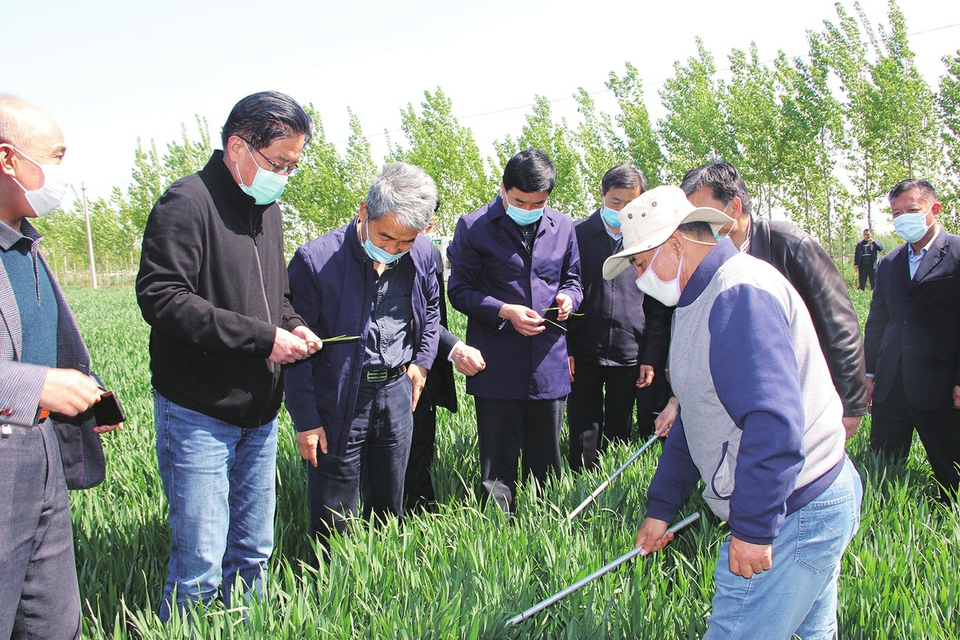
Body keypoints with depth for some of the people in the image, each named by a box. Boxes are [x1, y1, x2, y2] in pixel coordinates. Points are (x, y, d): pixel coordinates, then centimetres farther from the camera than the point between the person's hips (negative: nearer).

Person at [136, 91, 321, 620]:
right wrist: (262, 337, -22)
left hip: (259, 414, 8)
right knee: (200, 566, -4)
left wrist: (291, 325, 2)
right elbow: (161, 298, -23)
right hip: (199, 413, -8)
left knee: (251, 554, 17)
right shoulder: (187, 203, -13)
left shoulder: (267, 208, 14)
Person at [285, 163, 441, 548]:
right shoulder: (316, 260, -18)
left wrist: (422, 361, 9)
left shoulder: (421, 255, -3)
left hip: (397, 392, 4)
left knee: (390, 510, 19)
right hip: (337, 402, -4)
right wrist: (306, 420, -10)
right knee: (333, 525, 4)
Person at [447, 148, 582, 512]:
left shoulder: (561, 227, 9)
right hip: (498, 368, -3)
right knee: (498, 466, 4)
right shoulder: (474, 227, -3)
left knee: (546, 464, 14)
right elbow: (460, 291, -2)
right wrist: (504, 311, -16)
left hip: (549, 365, 4)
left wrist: (568, 297, -3)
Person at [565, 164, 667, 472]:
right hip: (584, 354, -1)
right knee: (584, 439, 3)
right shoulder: (577, 234, 0)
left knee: (620, 434, 11)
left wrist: (650, 358, 3)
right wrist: (564, 349, -5)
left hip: (629, 355, 2)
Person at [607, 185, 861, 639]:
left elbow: (773, 420, -29)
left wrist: (753, 528, -26)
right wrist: (660, 507, 21)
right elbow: (696, 419, 22)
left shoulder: (741, 292, -19)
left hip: (793, 512, -10)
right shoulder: (700, 299, 16)